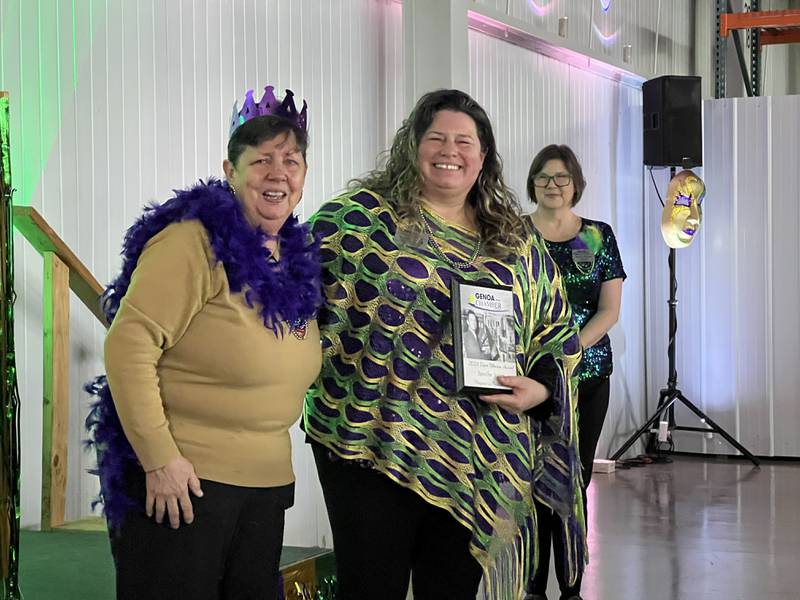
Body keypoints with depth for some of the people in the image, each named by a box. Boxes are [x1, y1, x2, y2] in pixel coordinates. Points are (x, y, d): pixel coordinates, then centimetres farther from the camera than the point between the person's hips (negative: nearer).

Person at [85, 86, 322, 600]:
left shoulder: (297, 254, 11)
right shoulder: (195, 242, -13)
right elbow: (128, 346, -19)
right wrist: (159, 458, -21)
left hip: (267, 483, 8)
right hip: (179, 480, -7)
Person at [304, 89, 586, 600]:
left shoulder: (515, 240, 13)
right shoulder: (358, 218, 0)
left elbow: (558, 329, 16)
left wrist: (541, 386, -1)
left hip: (477, 462, 4)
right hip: (370, 446, -3)